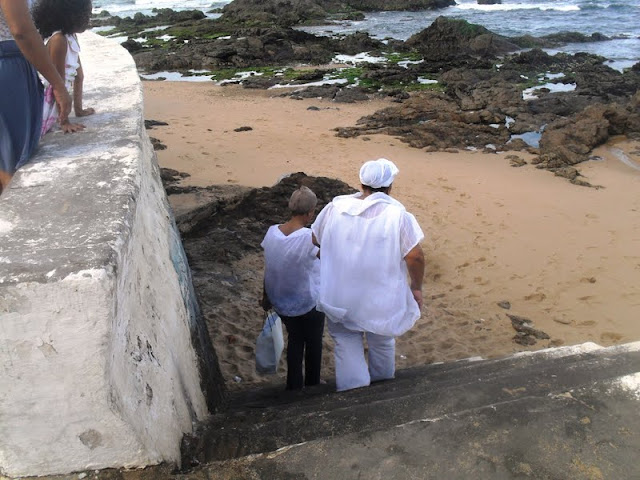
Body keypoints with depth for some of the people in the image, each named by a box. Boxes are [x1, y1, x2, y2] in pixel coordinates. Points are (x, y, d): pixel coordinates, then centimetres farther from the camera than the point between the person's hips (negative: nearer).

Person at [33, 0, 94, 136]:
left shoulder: (72, 38, 10)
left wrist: (79, 109, 23)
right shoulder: (59, 40, -18)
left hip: (53, 102, 9)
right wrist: (64, 122, -19)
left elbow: (78, 76, 18)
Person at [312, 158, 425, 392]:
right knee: (382, 344, 24)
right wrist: (416, 287, 0)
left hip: (339, 298, 0)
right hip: (381, 299, 0)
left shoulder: (335, 207, -7)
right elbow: (415, 256, -16)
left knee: (347, 348, 13)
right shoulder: (397, 214, -15)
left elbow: (314, 243, 2)